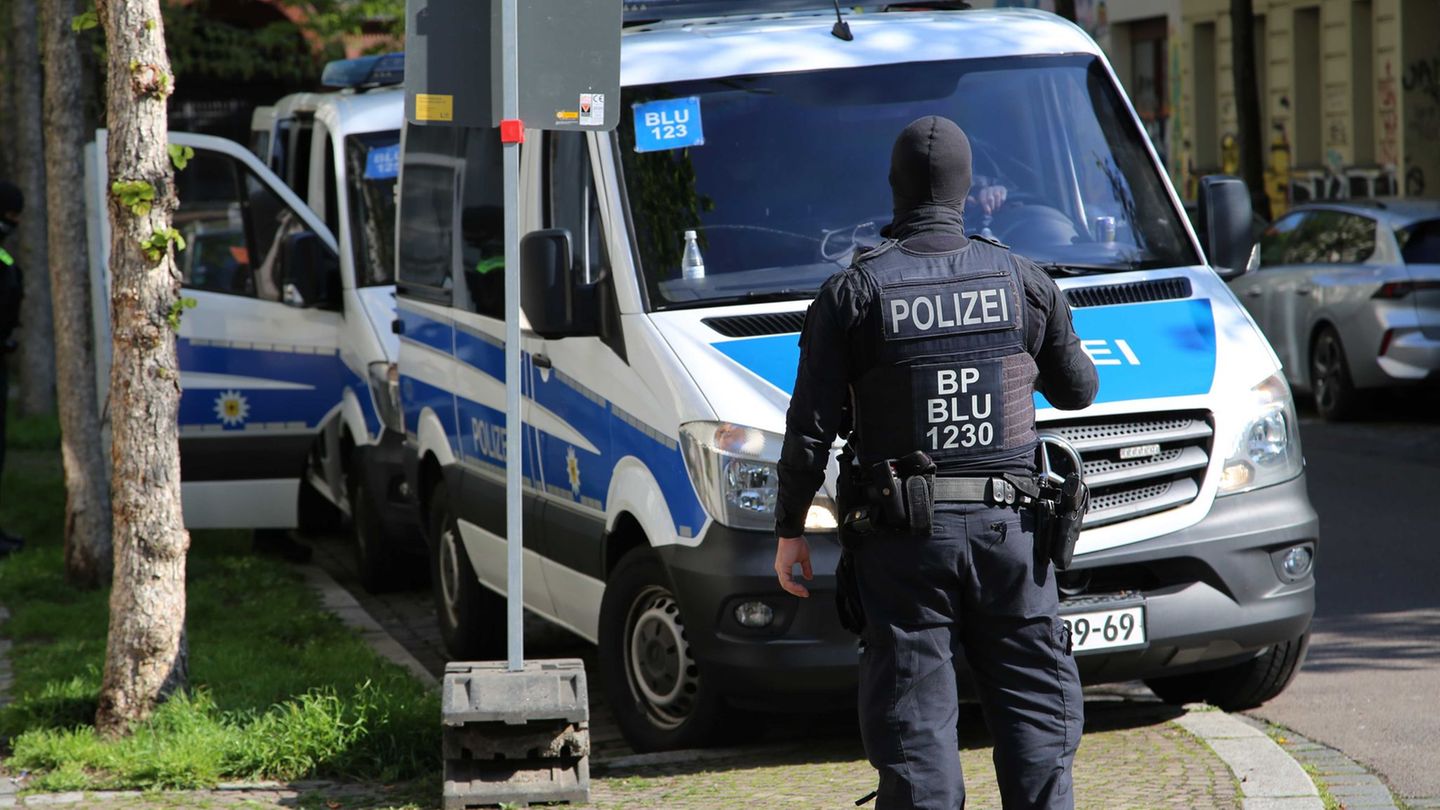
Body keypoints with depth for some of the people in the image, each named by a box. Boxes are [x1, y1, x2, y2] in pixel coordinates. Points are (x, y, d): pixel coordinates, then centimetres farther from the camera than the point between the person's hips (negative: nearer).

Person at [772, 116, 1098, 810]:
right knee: (1035, 706, 10)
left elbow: (812, 427, -5)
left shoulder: (852, 292, -3)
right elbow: (1076, 390, 16)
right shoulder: (1023, 281, 4)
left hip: (900, 540, -2)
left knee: (915, 720, 1)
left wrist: (789, 529, 5)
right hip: (1006, 526, 2)